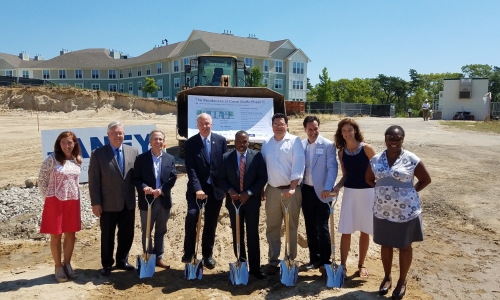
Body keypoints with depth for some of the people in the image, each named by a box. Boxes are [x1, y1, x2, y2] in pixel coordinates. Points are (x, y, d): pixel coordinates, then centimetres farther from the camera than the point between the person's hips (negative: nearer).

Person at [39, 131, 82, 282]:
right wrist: (47, 197, -3)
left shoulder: (77, 160, 4)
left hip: (72, 201, 4)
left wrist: (74, 195, 9)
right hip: (55, 201, -4)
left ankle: (67, 264, 26)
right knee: (56, 235, 6)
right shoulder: (52, 159, -10)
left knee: (70, 234, 11)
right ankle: (58, 267, 19)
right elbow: (41, 180, -5)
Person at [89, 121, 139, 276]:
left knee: (127, 234, 13)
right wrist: (95, 203, -10)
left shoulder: (133, 151, 4)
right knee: (107, 236, 10)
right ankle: (107, 264, 27)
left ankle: (122, 261, 32)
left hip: (128, 203, 3)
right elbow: (94, 180, -7)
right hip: (108, 204, -3)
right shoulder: (98, 153, -5)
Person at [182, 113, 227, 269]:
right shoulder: (190, 143, -3)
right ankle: (188, 252, 2)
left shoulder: (221, 140, 2)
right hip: (197, 188, -1)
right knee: (192, 215, -18)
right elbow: (190, 168, -11)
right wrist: (197, 188, -21)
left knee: (211, 223, 9)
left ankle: (207, 255, 24)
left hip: (216, 188, 2)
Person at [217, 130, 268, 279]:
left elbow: (263, 178, -5)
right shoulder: (226, 157, 1)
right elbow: (221, 179, 3)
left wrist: (249, 192, -14)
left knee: (253, 235, 6)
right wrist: (230, 190, -15)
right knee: (237, 235, 9)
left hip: (252, 201, -1)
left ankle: (255, 267, 15)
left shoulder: (257, 156, -4)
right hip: (233, 201, 2)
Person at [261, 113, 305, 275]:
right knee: (272, 227, 8)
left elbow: (298, 165, -13)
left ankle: (291, 260, 17)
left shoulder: (295, 141, -4)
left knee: (292, 226, 6)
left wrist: (292, 187, -21)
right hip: (272, 190, 4)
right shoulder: (266, 144, 9)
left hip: (291, 190, -4)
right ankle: (273, 260, 18)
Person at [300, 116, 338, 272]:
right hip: (306, 191, 4)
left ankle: (325, 260, 14)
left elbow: (332, 167, -11)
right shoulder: (301, 145, 6)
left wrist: (327, 188, -22)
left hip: (321, 191, -4)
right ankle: (314, 258, 24)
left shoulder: (328, 145, -6)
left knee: (322, 227, 0)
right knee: (310, 227, 11)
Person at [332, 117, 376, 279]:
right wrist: (337, 187, -9)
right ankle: (343, 265, 15)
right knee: (346, 230, 2)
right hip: (350, 192, 2)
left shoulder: (366, 148, -9)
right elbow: (345, 175, 8)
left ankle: (361, 264, 26)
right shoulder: (341, 152, 2)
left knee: (365, 230, 9)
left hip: (368, 191, -2)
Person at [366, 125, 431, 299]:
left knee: (404, 246, 13)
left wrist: (411, 192, -4)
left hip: (406, 212, -3)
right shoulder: (376, 159, -1)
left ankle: (402, 281, 31)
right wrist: (383, 189, 4)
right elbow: (369, 179, 14)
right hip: (383, 211, 3)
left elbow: (426, 179, 0)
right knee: (386, 245, 17)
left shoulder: (411, 159, -11)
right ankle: (387, 277, 36)